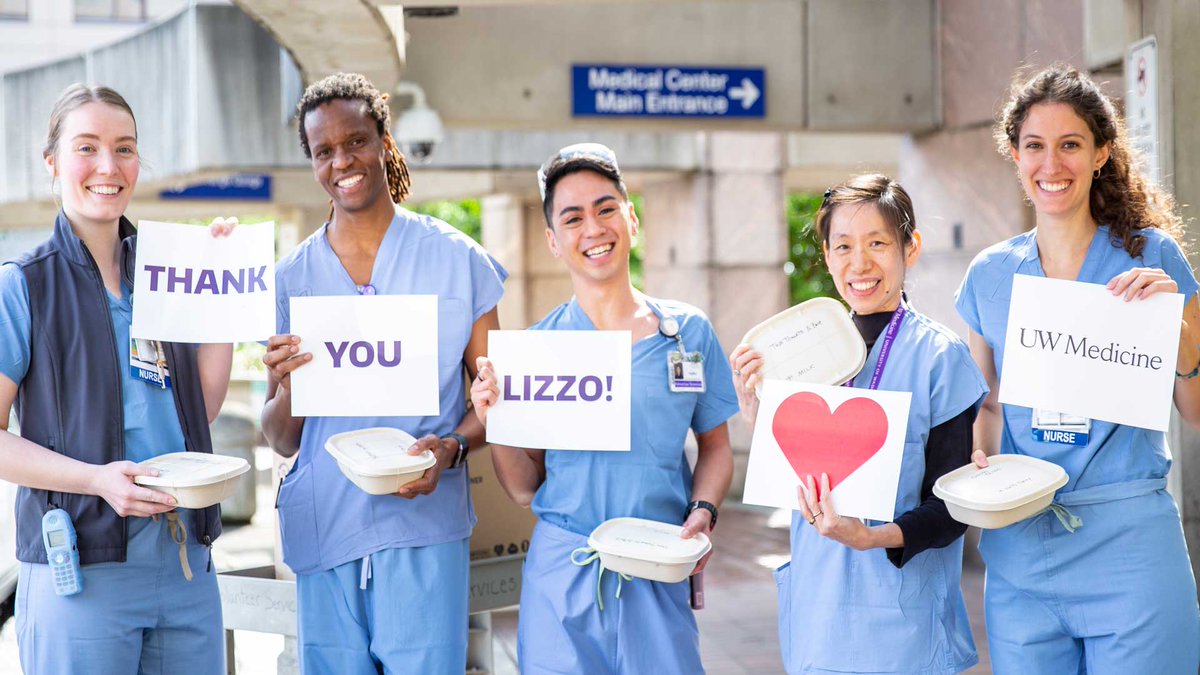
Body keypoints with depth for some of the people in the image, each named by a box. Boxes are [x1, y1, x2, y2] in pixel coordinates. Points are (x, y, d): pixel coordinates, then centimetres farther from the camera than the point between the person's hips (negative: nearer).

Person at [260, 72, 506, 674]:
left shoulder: (459, 260, 3)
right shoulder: (291, 279, 9)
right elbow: (282, 441, 10)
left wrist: (450, 448, -16)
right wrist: (287, 390, -11)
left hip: (425, 523, -2)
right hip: (323, 531, 2)